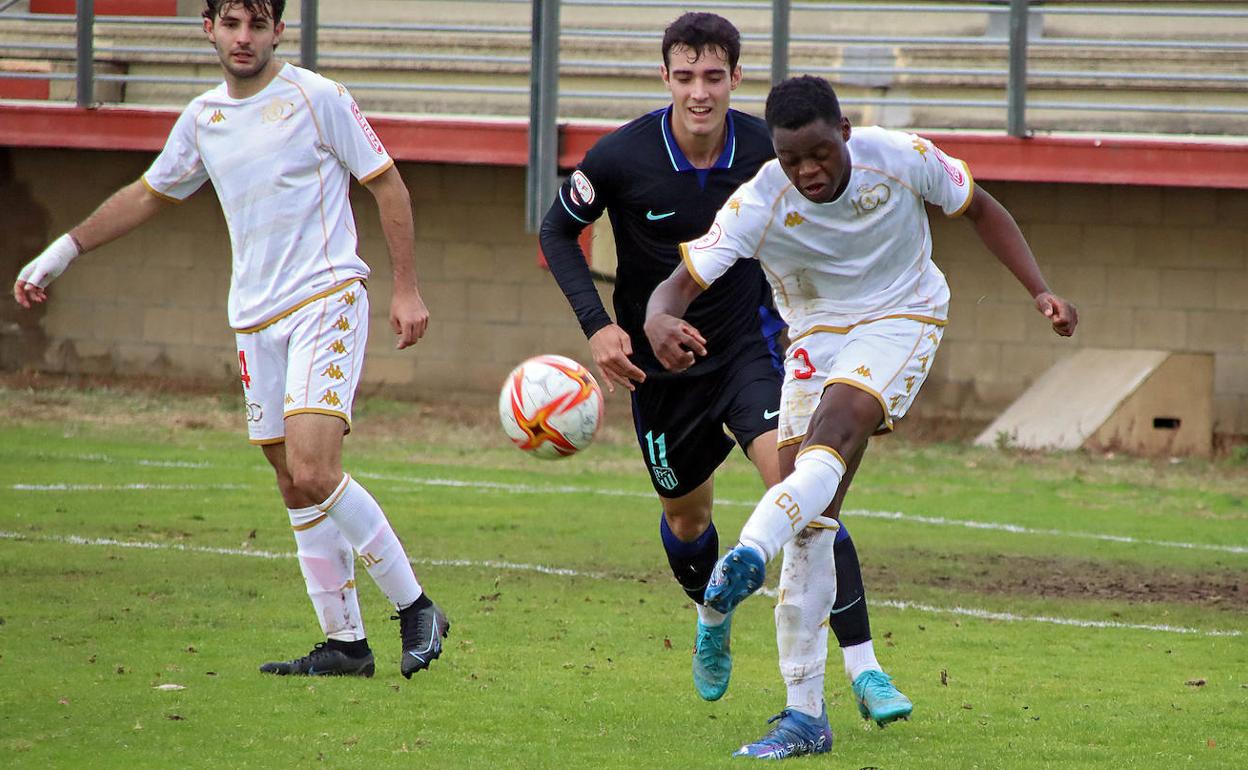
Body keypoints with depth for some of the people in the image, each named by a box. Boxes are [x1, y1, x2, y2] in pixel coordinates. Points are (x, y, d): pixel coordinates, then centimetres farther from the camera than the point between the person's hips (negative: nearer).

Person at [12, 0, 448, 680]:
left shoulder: (315, 98, -6)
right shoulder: (202, 119, 11)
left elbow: (386, 183, -1)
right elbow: (148, 195, 25)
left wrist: (407, 290, -4)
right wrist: (60, 253, 25)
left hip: (325, 299, -6)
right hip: (255, 318, 6)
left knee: (313, 474, -20)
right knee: (296, 489, 4)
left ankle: (415, 608, -9)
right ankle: (345, 643, 9)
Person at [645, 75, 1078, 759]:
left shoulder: (903, 160, -18)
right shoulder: (758, 206, -20)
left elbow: (980, 209, 1)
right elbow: (680, 283, -25)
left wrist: (1039, 292, -7)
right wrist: (660, 322, -50)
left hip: (902, 322, -1)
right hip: (817, 338, 1)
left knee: (832, 431, -34)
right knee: (809, 522, -8)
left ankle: (751, 551, -58)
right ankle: (805, 716, -6)